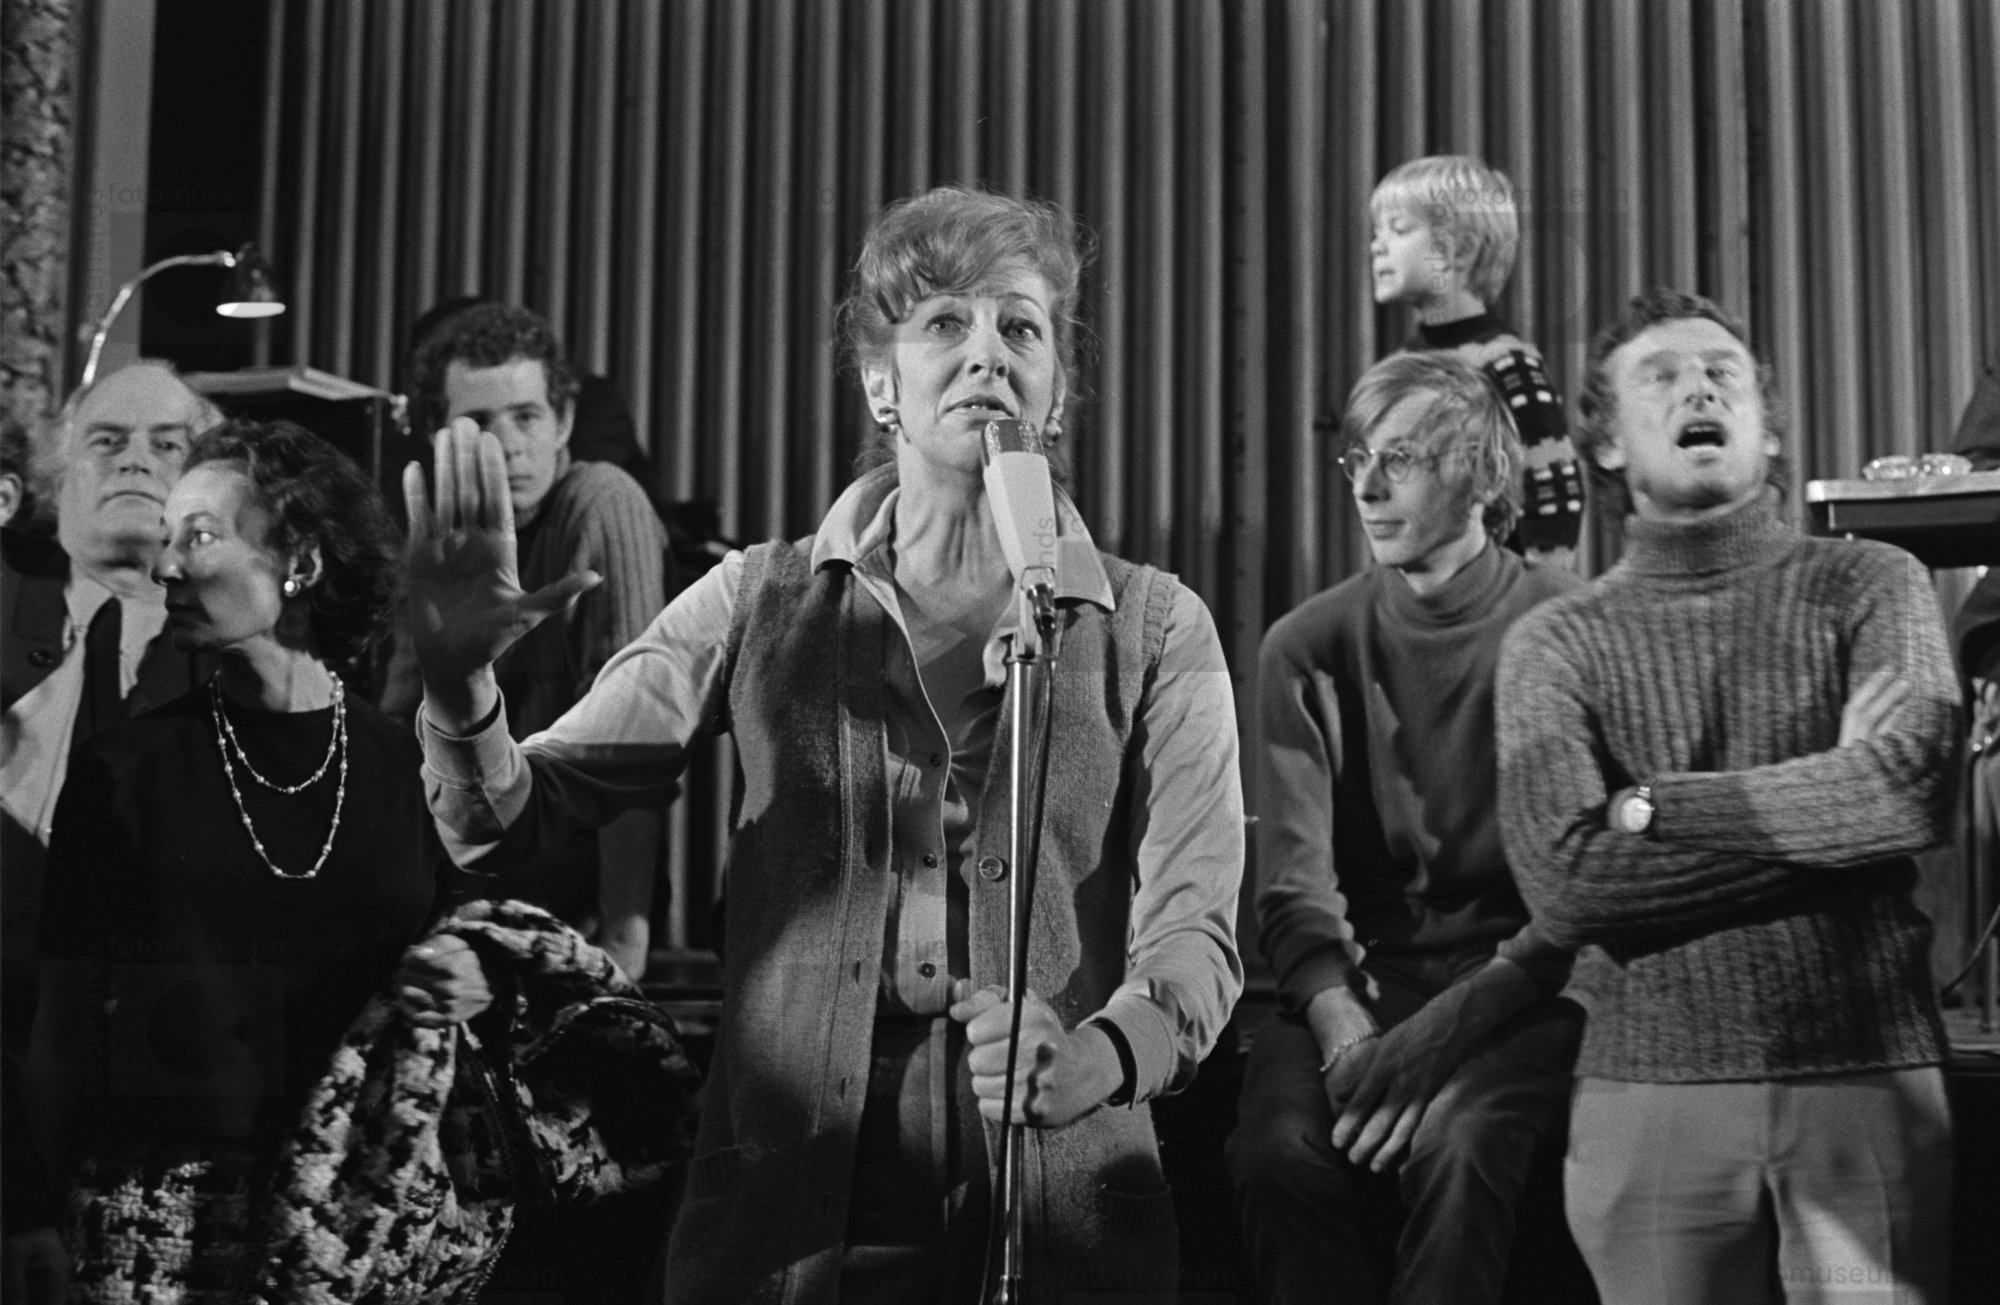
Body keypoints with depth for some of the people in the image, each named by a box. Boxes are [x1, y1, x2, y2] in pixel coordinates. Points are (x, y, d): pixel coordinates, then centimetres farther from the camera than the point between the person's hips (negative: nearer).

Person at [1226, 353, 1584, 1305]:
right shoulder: (1307, 646, 7)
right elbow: (1294, 885, 0)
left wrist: (1441, 1030, -21)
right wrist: (1347, 1037, -19)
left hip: (1516, 984, -2)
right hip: (1355, 982, 3)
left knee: (1458, 1143, -32)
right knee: (1281, 1149, -27)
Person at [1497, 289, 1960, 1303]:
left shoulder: (1869, 585, 5)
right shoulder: (1554, 643, 4)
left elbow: (1914, 786, -13)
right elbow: (1564, 882, -11)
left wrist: (1656, 810, -11)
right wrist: (1827, 800, -10)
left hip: (1875, 1079, 0)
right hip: (1648, 1097, 0)